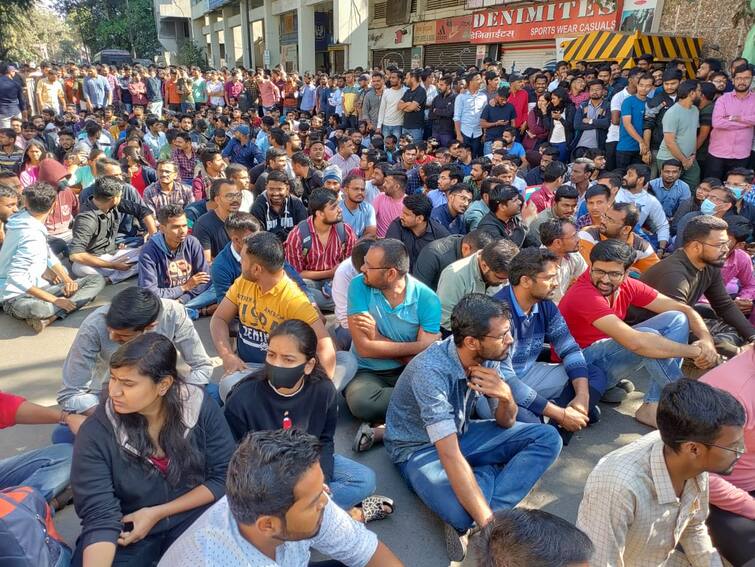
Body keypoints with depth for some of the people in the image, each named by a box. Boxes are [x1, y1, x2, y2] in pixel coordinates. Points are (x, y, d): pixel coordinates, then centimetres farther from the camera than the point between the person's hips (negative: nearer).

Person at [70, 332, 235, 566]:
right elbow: (100, 516, -19)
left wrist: (157, 513, -13)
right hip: (127, 528, 0)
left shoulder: (202, 409, -15)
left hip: (192, 515, 0)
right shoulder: (95, 433, -16)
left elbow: (225, 477, -8)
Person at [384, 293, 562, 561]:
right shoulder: (430, 371, -34)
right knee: (465, 516, -35)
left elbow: (505, 423, -4)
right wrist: (490, 523, -38)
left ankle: (486, 513, -17)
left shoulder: (493, 356, -14)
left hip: (461, 432, 7)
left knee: (547, 438, -9)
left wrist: (506, 396, -27)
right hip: (418, 448, -7)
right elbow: (451, 457, -36)